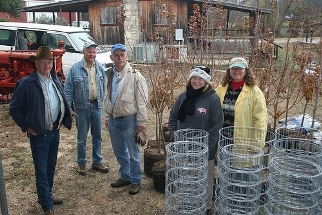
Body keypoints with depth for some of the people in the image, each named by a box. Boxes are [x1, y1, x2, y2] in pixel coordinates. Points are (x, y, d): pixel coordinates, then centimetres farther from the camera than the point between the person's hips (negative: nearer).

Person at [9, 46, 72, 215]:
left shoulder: (56, 81, 4)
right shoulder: (27, 83, -15)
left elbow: (62, 102, 17)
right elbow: (14, 107, -10)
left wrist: (64, 120, 9)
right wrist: (27, 126, -10)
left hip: (55, 131, 6)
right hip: (39, 134, -6)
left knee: (51, 167, 19)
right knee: (41, 171, 4)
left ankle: (46, 195, 38)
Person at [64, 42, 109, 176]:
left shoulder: (100, 69, 4)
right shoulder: (75, 69, -6)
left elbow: (104, 88, 9)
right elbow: (68, 90, -6)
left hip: (97, 106, 3)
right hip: (82, 108, -3)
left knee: (97, 136, 13)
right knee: (82, 138, 8)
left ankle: (97, 162, 28)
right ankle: (81, 163, 23)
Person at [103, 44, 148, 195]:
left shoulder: (135, 75, -14)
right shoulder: (109, 74, 6)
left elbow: (141, 101, -14)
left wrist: (141, 123, -14)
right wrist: (107, 117, 15)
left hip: (129, 120, -7)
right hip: (113, 119, 7)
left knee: (133, 153, 7)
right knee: (119, 151, 19)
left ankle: (136, 181, 24)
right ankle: (125, 176, 37)